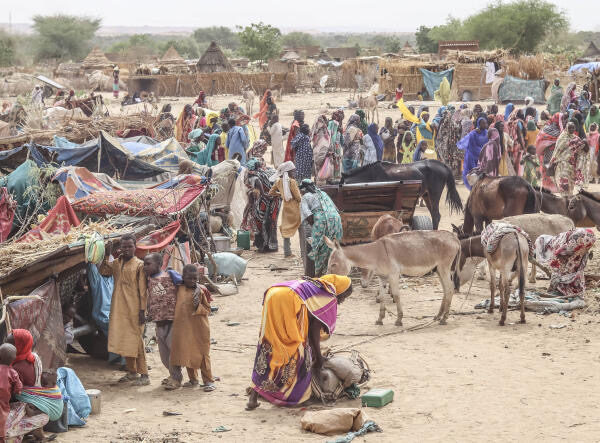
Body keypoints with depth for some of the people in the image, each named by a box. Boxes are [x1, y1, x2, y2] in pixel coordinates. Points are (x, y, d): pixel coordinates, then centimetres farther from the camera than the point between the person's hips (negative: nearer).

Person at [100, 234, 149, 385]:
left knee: (136, 340, -6)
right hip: (118, 309, 6)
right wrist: (106, 255, -9)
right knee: (123, 340, 10)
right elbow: (103, 271, -2)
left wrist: (142, 310, -11)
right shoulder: (116, 263, 12)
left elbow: (142, 289, -7)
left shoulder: (139, 265, -5)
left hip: (134, 309, -6)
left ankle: (144, 375, -3)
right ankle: (132, 372, 21)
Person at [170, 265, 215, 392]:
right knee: (186, 353, 12)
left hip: (199, 328, -4)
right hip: (184, 327, 4)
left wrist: (198, 305, -17)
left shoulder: (201, 290, -6)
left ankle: (208, 381, 6)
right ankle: (193, 379, 25)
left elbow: (208, 310, -3)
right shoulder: (179, 289, 3)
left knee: (202, 354, 0)